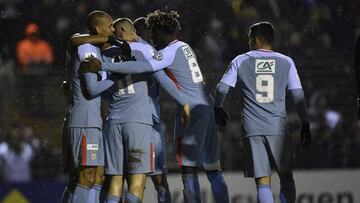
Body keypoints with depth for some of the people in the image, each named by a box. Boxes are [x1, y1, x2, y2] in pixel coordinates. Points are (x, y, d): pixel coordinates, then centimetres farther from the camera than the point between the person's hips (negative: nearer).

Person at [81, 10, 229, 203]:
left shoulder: (170, 52, -10)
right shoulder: (184, 47, 16)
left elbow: (140, 67, -22)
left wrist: (103, 66, -23)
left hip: (191, 112, -8)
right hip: (208, 108, 8)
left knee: (188, 167, -5)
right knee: (213, 168, 10)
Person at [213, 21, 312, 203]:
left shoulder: (241, 61, 6)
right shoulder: (286, 62, 7)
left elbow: (222, 89, 4)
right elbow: (298, 95, 4)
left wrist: (218, 108, 23)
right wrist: (305, 124, 10)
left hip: (252, 129, 0)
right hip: (278, 128, 0)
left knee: (263, 182, -2)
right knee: (286, 177, 15)